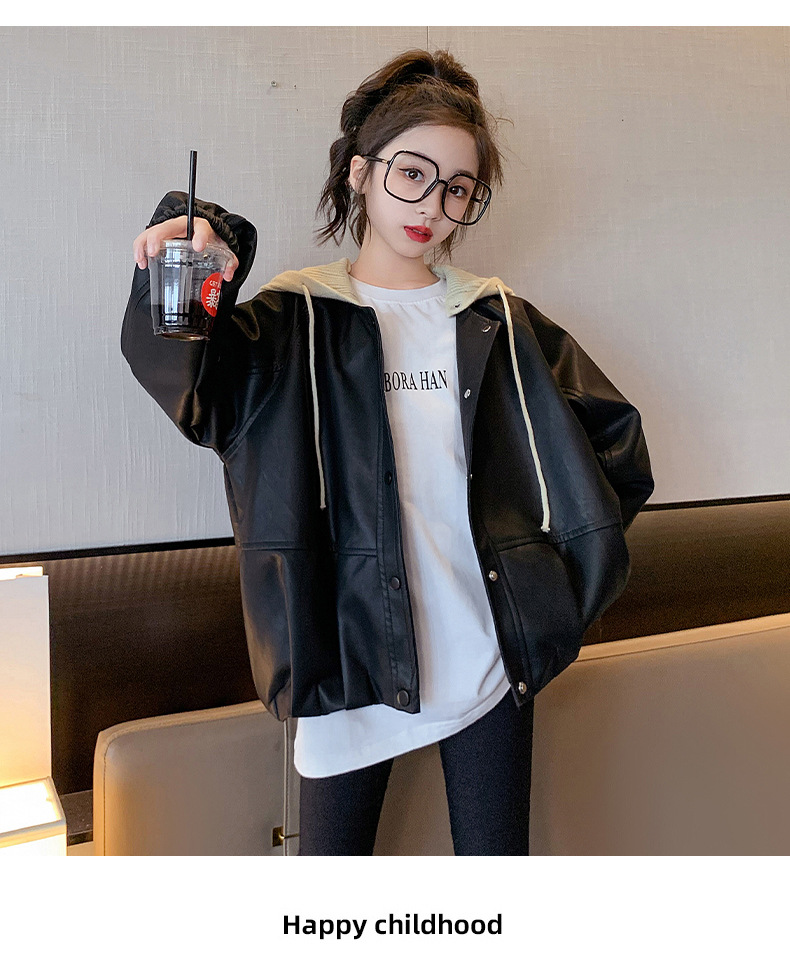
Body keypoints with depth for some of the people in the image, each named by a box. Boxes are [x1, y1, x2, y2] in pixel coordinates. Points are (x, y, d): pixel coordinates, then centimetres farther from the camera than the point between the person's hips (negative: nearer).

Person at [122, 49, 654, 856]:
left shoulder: (501, 322, 7)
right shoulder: (296, 319, 1)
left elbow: (612, 438, 11)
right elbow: (186, 380, -18)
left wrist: (562, 566, 5)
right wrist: (191, 244, -35)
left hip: (489, 655, 3)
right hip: (352, 654, -1)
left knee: (496, 851, 15)